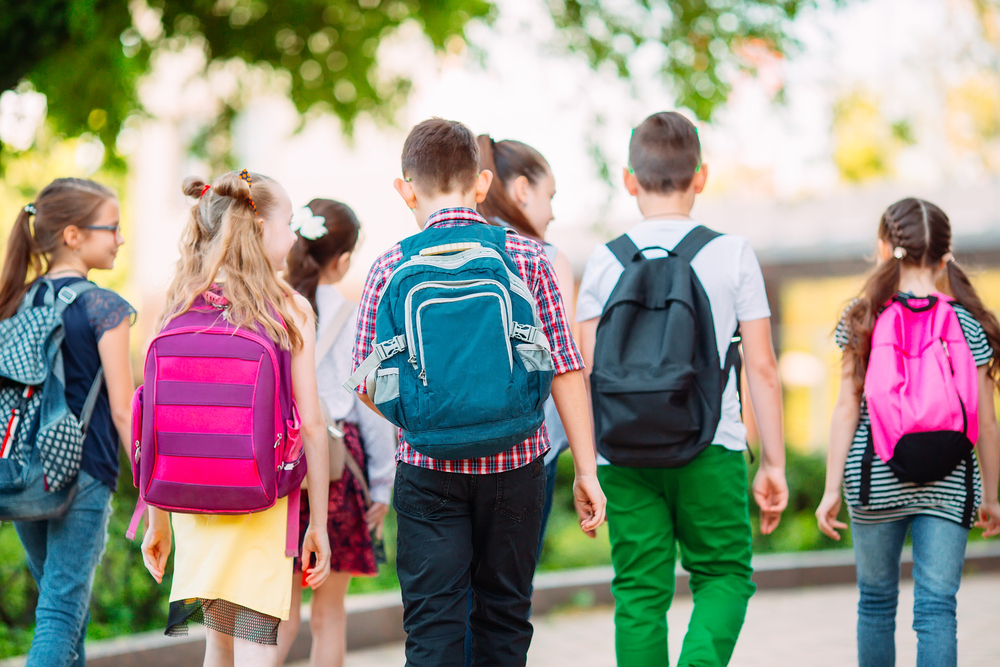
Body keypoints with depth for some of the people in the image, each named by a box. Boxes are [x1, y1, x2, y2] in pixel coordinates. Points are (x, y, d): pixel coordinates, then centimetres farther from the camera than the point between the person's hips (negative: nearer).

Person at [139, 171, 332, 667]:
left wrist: (158, 522, 11)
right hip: (261, 509, -4)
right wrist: (318, 524, 0)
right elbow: (311, 426, -8)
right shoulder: (290, 310, -7)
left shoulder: (178, 309, 2)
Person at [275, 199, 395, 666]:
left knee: (282, 609, 11)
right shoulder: (355, 321, -5)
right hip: (336, 460, -2)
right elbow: (373, 407, -2)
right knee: (329, 611, 9)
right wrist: (382, 484, 7)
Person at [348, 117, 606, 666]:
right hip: (515, 466, 1)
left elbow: (368, 386, 2)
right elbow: (565, 371, -3)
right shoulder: (526, 258, -1)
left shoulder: (390, 268, -2)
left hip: (428, 471, -1)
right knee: (504, 615, 14)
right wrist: (586, 472, 2)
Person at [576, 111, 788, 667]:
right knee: (725, 574, 11)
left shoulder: (604, 262, 3)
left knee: (640, 592, 8)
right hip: (711, 451, -1)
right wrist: (774, 463, 6)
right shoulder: (732, 253, 0)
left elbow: (585, 372, 1)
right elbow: (762, 367, -1)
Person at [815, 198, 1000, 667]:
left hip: (876, 477, 1)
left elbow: (847, 409, -3)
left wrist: (832, 489, 1)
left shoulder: (864, 319, 0)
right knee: (937, 605, -2)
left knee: (876, 599, 15)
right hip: (948, 483, 0)